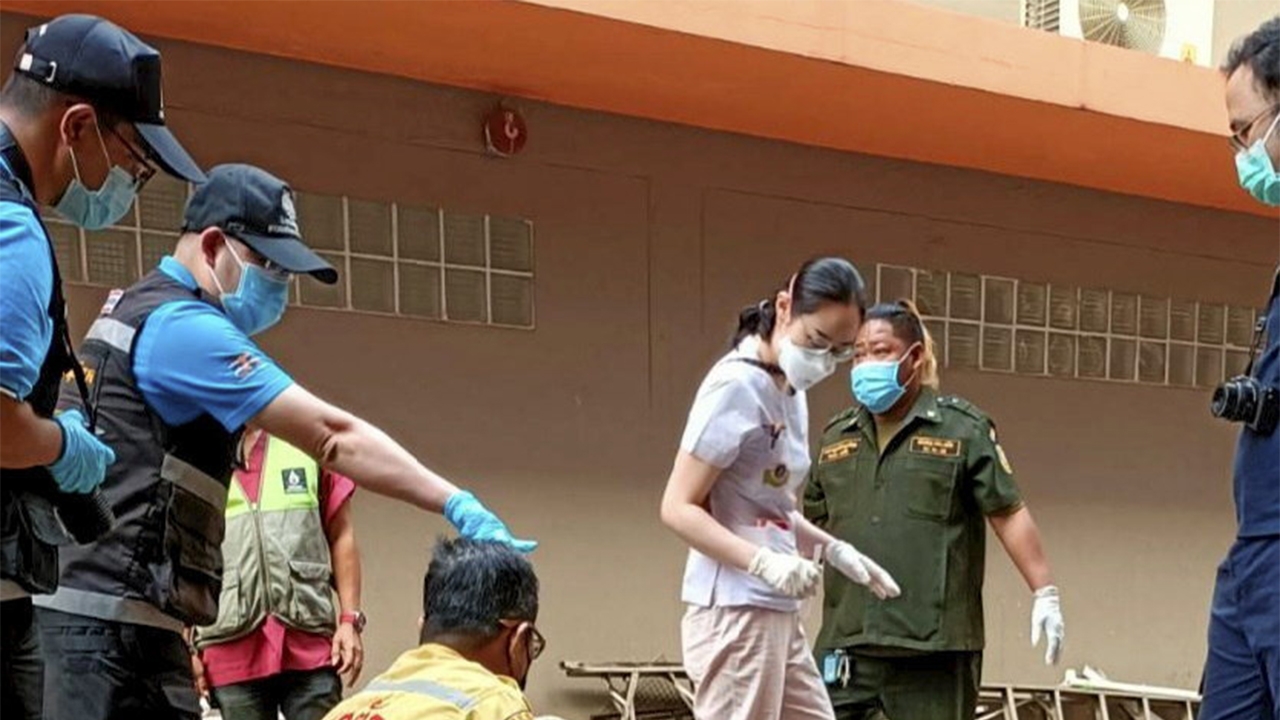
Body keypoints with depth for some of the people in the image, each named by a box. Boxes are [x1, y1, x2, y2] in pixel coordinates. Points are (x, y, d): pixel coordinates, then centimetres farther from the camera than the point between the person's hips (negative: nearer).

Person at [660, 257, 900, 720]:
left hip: (778, 614, 9)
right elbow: (678, 508, -16)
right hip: (735, 612, -9)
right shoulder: (737, 386, -13)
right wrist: (765, 562, -27)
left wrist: (834, 550, 7)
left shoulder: (791, 393, 13)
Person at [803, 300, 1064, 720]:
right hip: (847, 642, 4)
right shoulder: (836, 437, 14)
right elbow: (817, 524, 22)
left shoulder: (962, 429, 0)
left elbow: (1008, 514, -2)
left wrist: (1044, 594, -7)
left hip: (933, 643, -4)